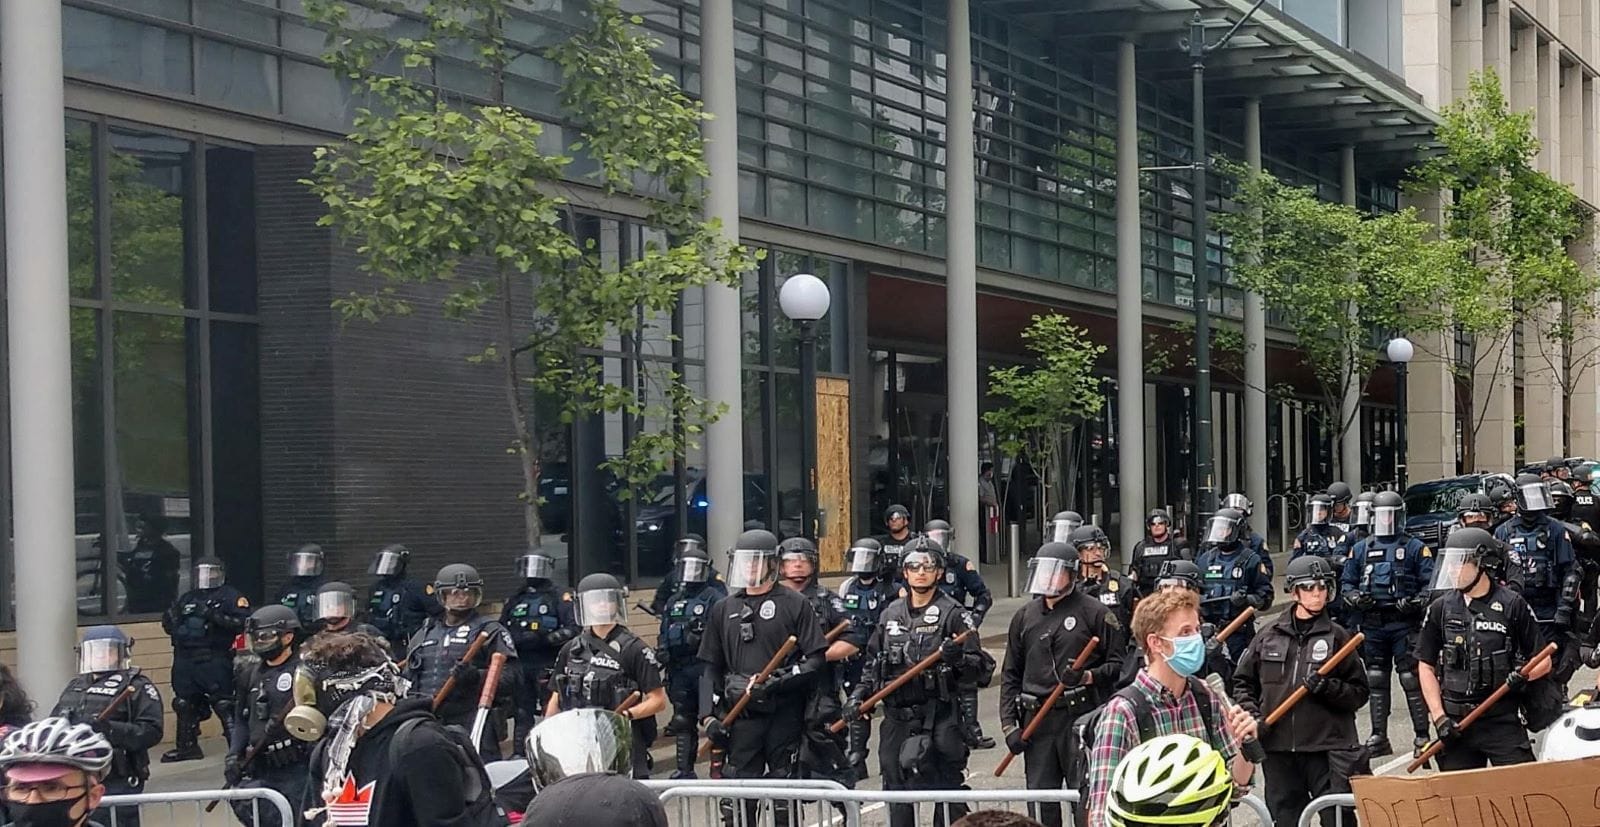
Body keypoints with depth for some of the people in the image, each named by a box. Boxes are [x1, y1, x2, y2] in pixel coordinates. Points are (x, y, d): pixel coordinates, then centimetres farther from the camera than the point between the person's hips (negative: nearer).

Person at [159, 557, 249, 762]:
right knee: (184, 704, 13)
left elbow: (242, 622, -12)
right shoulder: (186, 598, 20)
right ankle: (187, 746, 25)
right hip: (185, 659, 7)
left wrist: (216, 616, -20)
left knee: (224, 703, -12)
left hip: (215, 660, -7)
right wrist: (174, 617, 0)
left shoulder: (231, 597, 1)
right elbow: (168, 624, 23)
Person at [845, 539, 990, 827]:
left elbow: (979, 669, -9)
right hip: (896, 719, 6)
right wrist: (860, 693, 8)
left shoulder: (953, 614, -4)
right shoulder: (891, 614, 13)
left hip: (938, 720, -6)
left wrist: (958, 658, -29)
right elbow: (873, 663, 22)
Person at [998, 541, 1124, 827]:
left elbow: (1117, 665, -1)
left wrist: (1088, 677, -19)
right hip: (1037, 720, 4)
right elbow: (1011, 674, 16)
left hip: (1082, 718, -4)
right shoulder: (1025, 616, 13)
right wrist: (1009, 723, 8)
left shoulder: (1094, 612, -1)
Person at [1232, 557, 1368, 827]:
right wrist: (1252, 715, 1)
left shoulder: (1337, 637, 3)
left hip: (1327, 749, -3)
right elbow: (1243, 681, 17)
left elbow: (1359, 693, 3)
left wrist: (1328, 688, -15)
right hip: (1278, 748, 3)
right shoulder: (1269, 635, 8)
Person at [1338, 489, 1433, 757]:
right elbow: (1346, 582, 16)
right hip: (1372, 624, 4)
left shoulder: (1415, 548, 3)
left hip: (1404, 624, -4)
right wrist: (1354, 597, -4)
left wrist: (1416, 602, -18)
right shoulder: (1361, 549, 14)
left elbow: (1431, 584, -2)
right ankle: (1379, 736, 15)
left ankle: (1421, 735, 2)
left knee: (1411, 680, -4)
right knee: (1376, 682, 8)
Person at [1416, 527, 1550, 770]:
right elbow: (1426, 667, 9)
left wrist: (1523, 676, -16)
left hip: (1503, 720, -2)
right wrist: (1439, 718, -1)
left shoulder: (1512, 605, -1)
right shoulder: (1441, 609, 7)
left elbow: (1543, 661, 6)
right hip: (1456, 723, 2)